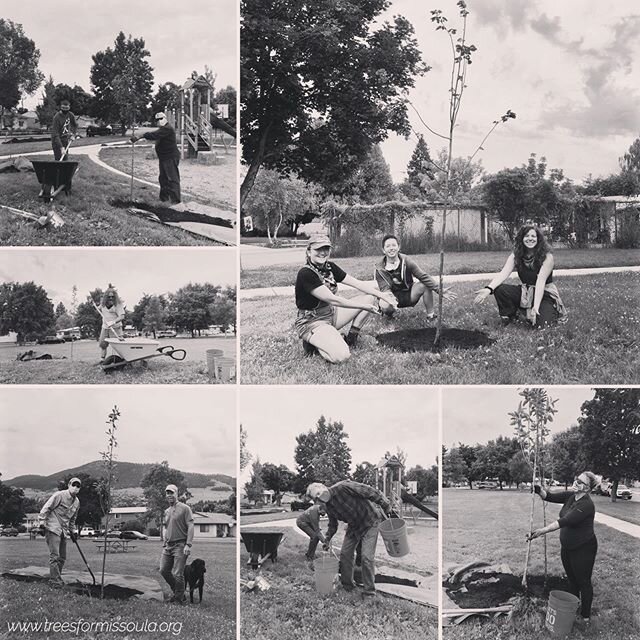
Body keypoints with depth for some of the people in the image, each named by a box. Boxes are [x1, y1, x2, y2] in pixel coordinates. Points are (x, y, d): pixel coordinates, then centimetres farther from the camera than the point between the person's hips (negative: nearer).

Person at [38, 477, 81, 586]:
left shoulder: (77, 502, 12)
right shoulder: (59, 495, -11)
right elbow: (46, 508, -11)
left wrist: (73, 531, 21)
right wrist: (42, 522, -16)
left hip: (64, 531, 8)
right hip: (53, 528, -8)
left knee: (62, 557, 8)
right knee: (55, 556, -12)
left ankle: (55, 579, 19)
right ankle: (55, 581, -11)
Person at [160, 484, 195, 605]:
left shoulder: (184, 508, -5)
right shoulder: (166, 511, 16)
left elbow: (190, 527, -10)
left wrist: (188, 545, -17)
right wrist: (164, 543, 10)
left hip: (180, 545, -7)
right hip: (168, 545, 7)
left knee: (177, 574, -7)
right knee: (163, 570, 6)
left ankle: (179, 598, 6)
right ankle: (176, 592, 24)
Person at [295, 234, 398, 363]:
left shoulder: (330, 267, 2)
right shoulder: (305, 274, -23)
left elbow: (356, 283, -1)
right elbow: (332, 299, -26)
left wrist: (381, 294, -14)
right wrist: (364, 306, -24)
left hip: (331, 314, 8)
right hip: (312, 322, -8)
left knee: (370, 296, 1)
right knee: (340, 356, -33)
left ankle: (351, 338, 5)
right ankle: (314, 342, -3)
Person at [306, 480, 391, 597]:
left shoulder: (342, 487, -26)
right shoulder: (328, 507, 0)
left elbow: (370, 492, -25)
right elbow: (333, 525, 18)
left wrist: (386, 505, -24)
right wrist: (327, 540, 7)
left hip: (369, 521, -8)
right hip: (353, 526, 8)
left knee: (367, 556, -12)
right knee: (345, 554, 6)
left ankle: (369, 591, -2)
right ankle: (347, 585, 24)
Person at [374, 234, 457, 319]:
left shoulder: (406, 261, -10)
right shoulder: (379, 269, -10)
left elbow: (423, 277, -14)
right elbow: (384, 288, -13)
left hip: (410, 295, 1)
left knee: (426, 285, -25)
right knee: (385, 306, -36)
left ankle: (430, 315, -11)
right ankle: (388, 314, 5)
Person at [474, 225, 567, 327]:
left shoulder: (547, 257, -17)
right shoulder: (515, 256, -6)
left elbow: (541, 281, -28)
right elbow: (503, 274, -20)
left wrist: (536, 307, -39)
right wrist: (489, 289, -40)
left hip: (545, 294, -3)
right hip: (525, 293, 3)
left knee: (540, 323, -29)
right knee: (499, 289, -22)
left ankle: (549, 312, 7)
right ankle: (509, 315, 4)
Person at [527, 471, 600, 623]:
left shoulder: (586, 505, -27)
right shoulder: (570, 496, -1)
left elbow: (565, 521, -34)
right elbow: (550, 496, -5)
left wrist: (542, 531, -39)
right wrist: (539, 489, -28)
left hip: (583, 549, -8)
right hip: (567, 547, 8)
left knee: (583, 582, 6)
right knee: (572, 580, 21)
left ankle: (585, 615, 21)